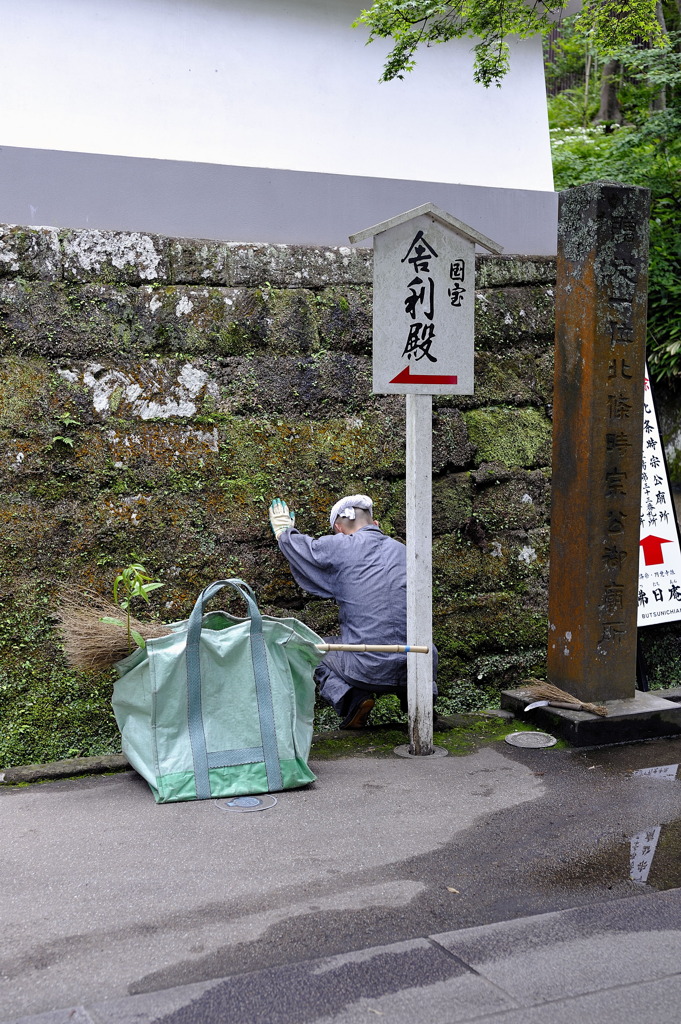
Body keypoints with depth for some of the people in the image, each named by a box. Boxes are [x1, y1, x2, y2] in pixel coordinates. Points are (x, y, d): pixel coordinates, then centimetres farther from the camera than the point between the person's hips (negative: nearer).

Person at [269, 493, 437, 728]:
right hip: (413, 667, 5)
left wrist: (283, 528, 42)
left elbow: (294, 545, 17)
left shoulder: (340, 548, 0)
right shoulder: (403, 551, 14)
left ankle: (351, 699, 0)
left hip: (368, 670, -5)